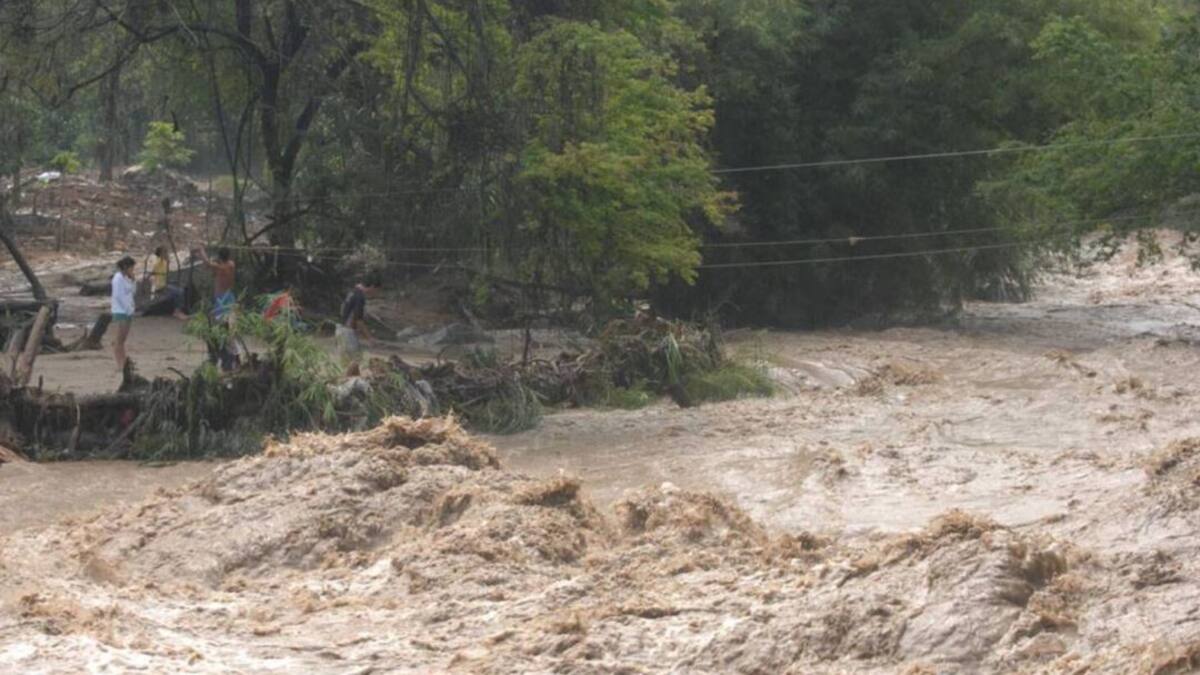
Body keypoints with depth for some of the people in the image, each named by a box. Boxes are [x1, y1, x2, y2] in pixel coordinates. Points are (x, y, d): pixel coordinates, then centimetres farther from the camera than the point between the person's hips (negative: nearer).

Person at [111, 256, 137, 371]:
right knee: (119, 340, -8)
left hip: (128, 311, 9)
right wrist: (128, 308, -14)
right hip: (120, 311, -9)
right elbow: (118, 296, -17)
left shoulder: (126, 278, 13)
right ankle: (120, 365, -10)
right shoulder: (118, 278, -12)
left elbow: (133, 291, 17)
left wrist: (133, 280, 3)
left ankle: (124, 364, 10)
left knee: (123, 340, 9)